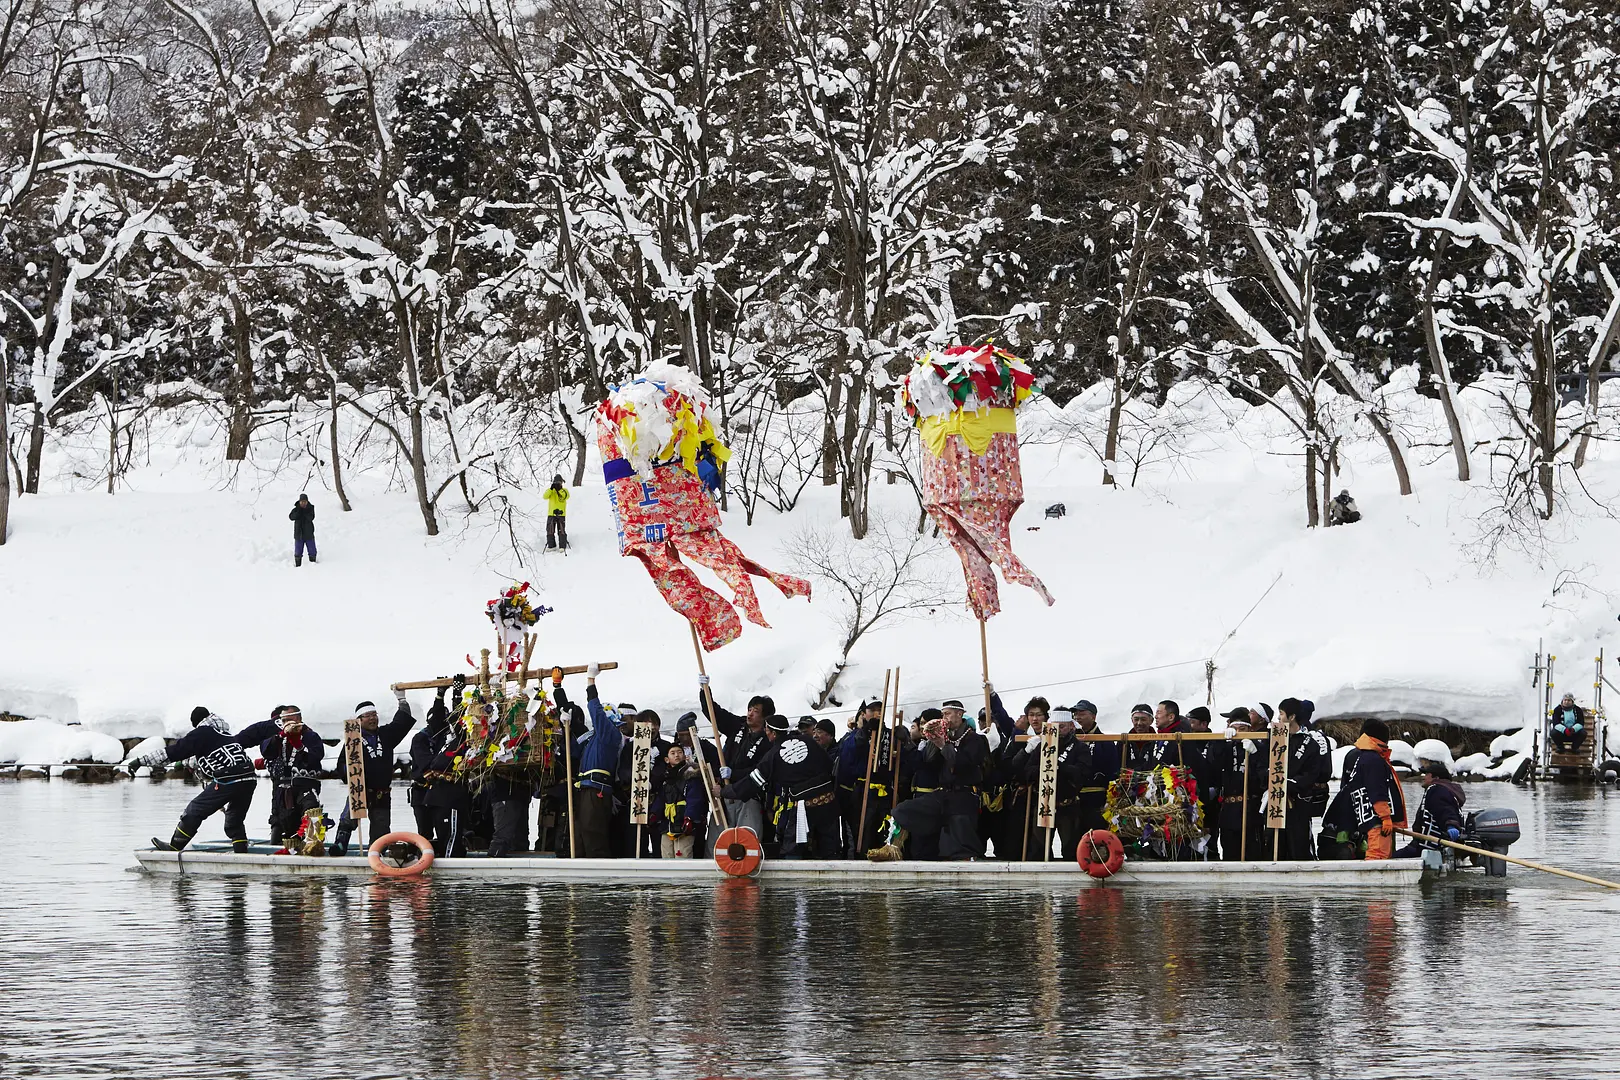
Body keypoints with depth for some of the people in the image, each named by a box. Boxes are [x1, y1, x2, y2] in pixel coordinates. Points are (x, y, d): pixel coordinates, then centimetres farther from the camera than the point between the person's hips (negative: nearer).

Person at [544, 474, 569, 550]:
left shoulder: (564, 490, 7)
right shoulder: (550, 490, 11)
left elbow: (566, 496, -13)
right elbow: (545, 496, -7)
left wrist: (560, 490, -22)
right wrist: (551, 489, -17)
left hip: (561, 514, -2)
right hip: (551, 514, 2)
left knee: (561, 531, -6)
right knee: (550, 531, 3)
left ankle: (562, 546, -3)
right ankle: (551, 546, 12)